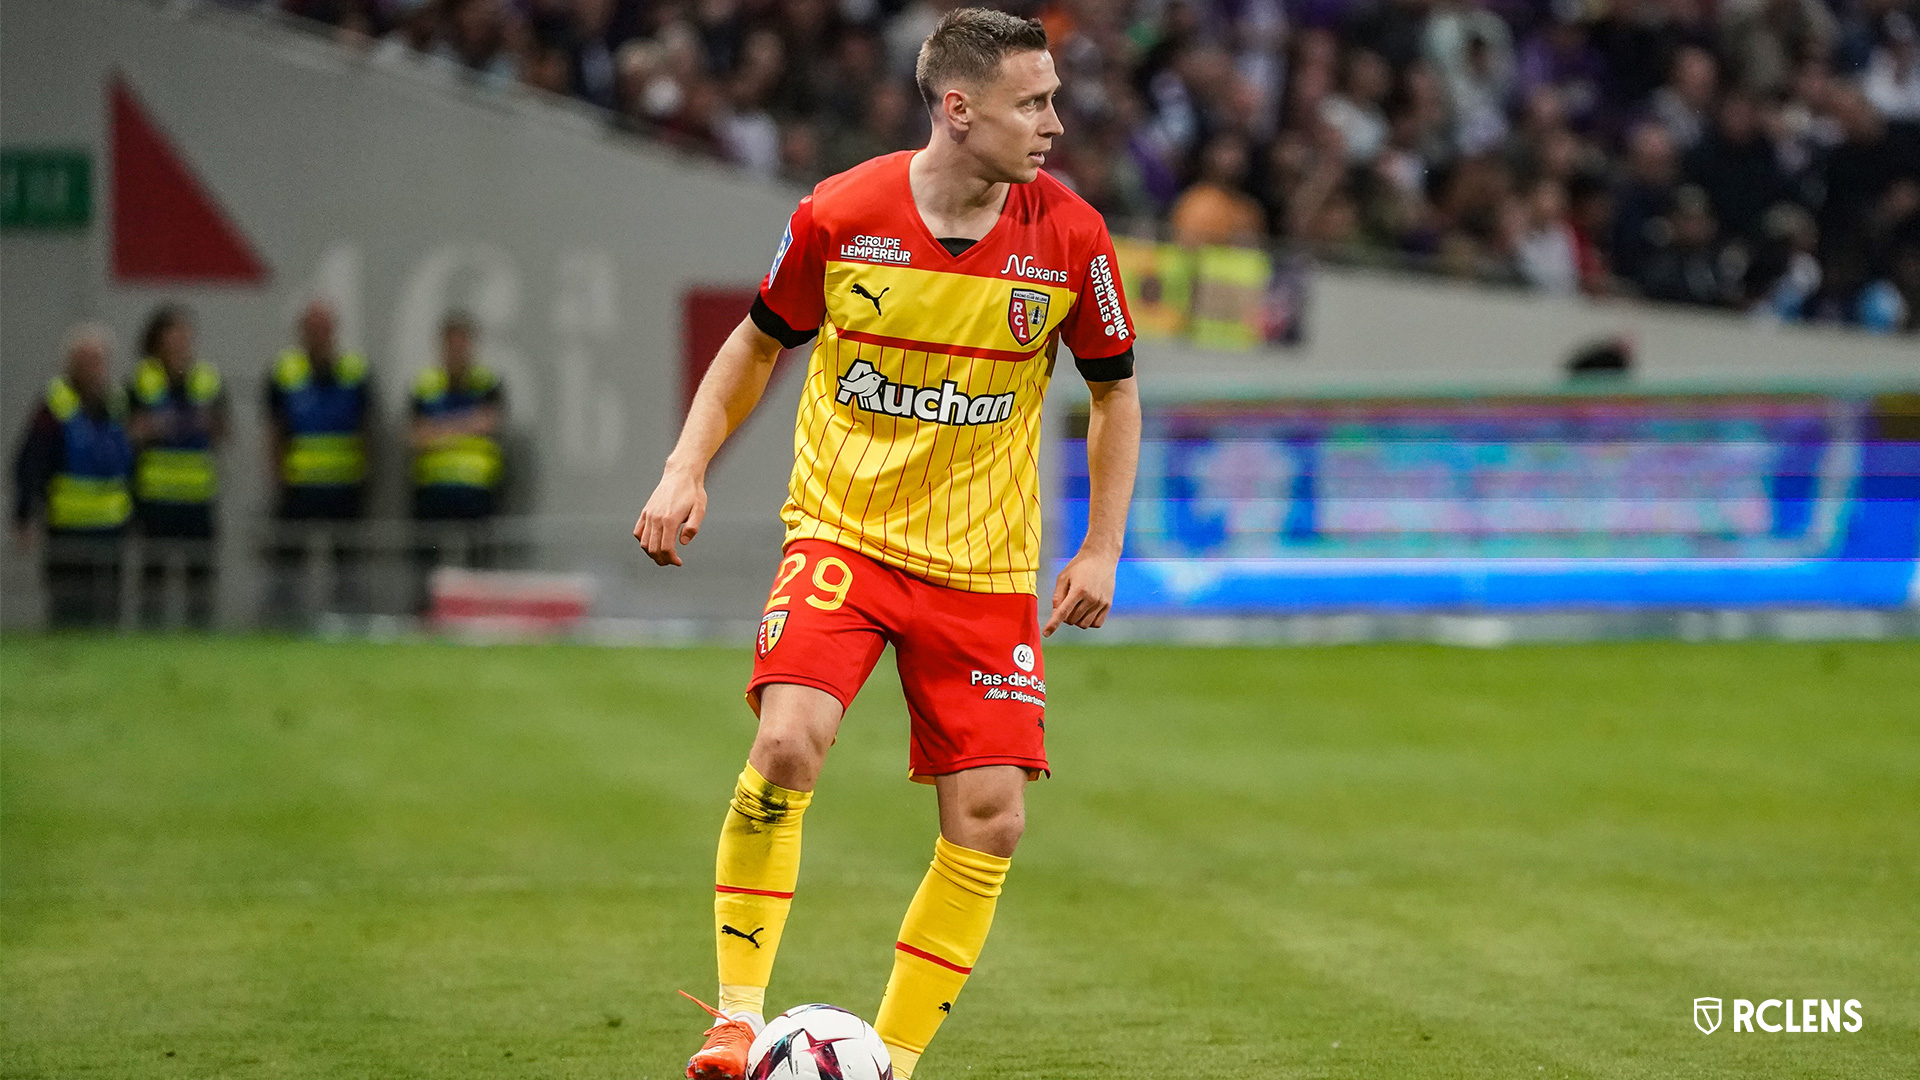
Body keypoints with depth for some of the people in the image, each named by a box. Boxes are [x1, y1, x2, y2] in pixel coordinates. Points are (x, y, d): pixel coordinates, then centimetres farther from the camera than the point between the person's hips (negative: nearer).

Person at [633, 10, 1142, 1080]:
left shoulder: (1070, 236, -8)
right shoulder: (840, 215, -10)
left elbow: (1115, 391, 7)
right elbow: (760, 342, 9)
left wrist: (1102, 549, 0)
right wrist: (687, 468, -2)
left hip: (983, 565, 2)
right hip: (842, 531, -2)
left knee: (991, 817, -5)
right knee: (789, 743, -25)